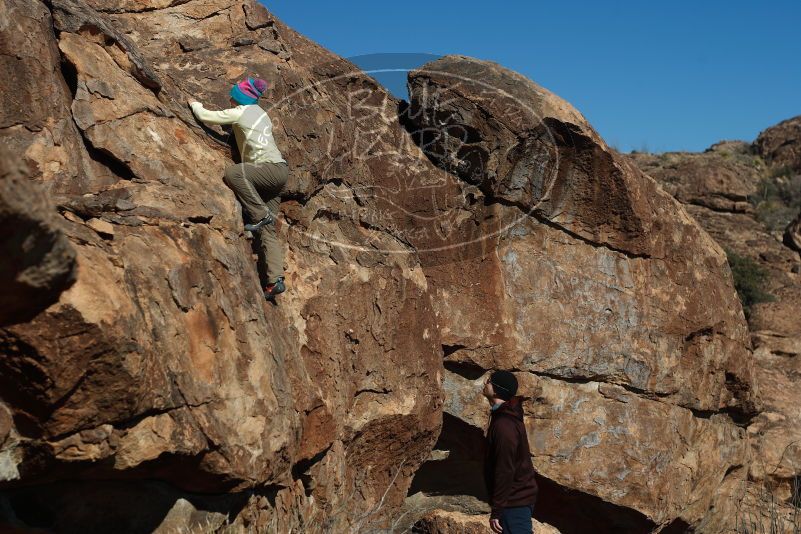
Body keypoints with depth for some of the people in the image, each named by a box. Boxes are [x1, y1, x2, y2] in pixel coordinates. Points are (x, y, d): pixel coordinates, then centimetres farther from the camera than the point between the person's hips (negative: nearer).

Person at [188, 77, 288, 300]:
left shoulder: (241, 112, -3)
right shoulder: (260, 113, 21)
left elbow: (205, 116, 0)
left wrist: (195, 105, 18)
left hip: (274, 168, -9)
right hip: (274, 174, 9)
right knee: (268, 232, 0)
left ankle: (260, 215, -22)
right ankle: (275, 279, -9)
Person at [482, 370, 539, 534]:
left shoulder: (504, 425, -24)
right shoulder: (508, 415, 9)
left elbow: (505, 471, -25)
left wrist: (496, 511, -20)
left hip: (514, 502, -10)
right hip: (521, 496, 10)